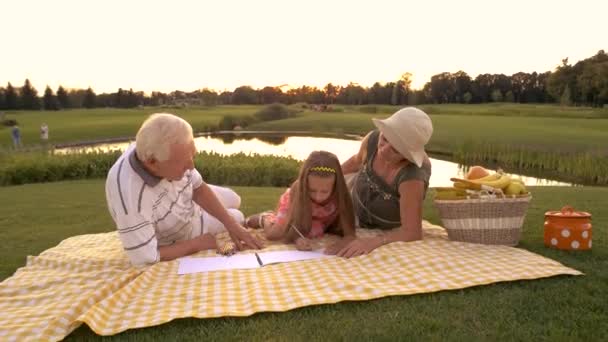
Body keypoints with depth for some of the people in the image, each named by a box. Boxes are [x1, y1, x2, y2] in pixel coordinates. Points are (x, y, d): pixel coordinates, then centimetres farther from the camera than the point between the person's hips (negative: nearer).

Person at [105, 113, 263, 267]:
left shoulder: (169, 150, -30)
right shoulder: (130, 196, -47)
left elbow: (198, 188, -13)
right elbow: (145, 259, -37)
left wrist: (231, 225, -20)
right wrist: (197, 244, -24)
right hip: (178, 235, -4)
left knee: (234, 200, 25)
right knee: (237, 217, 16)